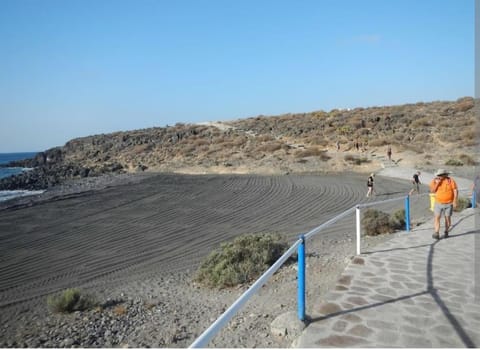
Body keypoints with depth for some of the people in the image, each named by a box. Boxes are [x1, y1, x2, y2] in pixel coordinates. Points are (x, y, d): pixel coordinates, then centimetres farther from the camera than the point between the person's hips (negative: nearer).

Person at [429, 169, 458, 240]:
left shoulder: (451, 181, -6)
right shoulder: (435, 181, -1)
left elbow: (455, 191, -7)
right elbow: (432, 191, -6)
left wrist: (455, 201, -13)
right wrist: (437, 183, -18)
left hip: (449, 203, -1)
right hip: (438, 203, 1)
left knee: (447, 217, 6)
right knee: (436, 217, -8)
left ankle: (446, 232, 25)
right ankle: (436, 233, -11)